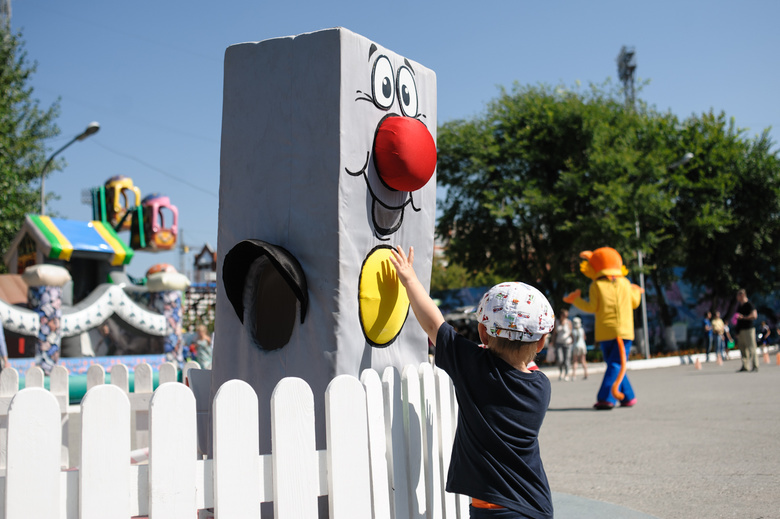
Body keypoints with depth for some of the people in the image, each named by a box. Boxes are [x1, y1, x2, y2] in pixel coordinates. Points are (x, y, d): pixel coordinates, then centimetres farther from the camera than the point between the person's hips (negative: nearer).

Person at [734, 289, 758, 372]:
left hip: (748, 329, -8)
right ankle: (745, 366, 12)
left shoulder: (749, 305, -7)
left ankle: (755, 366, -8)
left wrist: (743, 317, -18)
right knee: (742, 348, 8)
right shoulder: (739, 307, 19)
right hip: (740, 330, 8)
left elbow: (754, 315, -15)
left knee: (751, 348, -9)